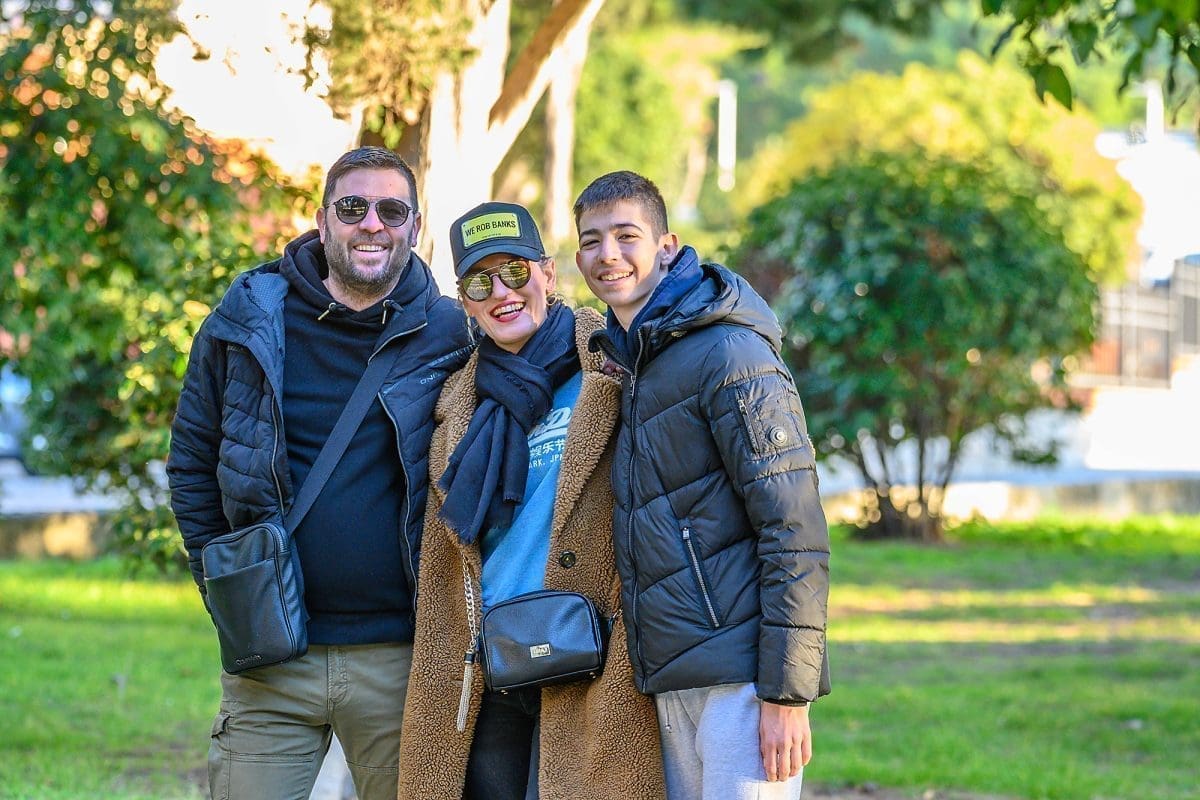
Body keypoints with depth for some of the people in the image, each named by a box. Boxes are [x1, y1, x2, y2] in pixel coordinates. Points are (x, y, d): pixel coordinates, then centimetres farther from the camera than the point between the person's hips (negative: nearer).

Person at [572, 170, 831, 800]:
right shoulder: (622, 365, 17)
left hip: (742, 677, -8)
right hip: (671, 686, 8)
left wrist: (786, 693, -18)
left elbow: (795, 530, -14)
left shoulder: (727, 352, -9)